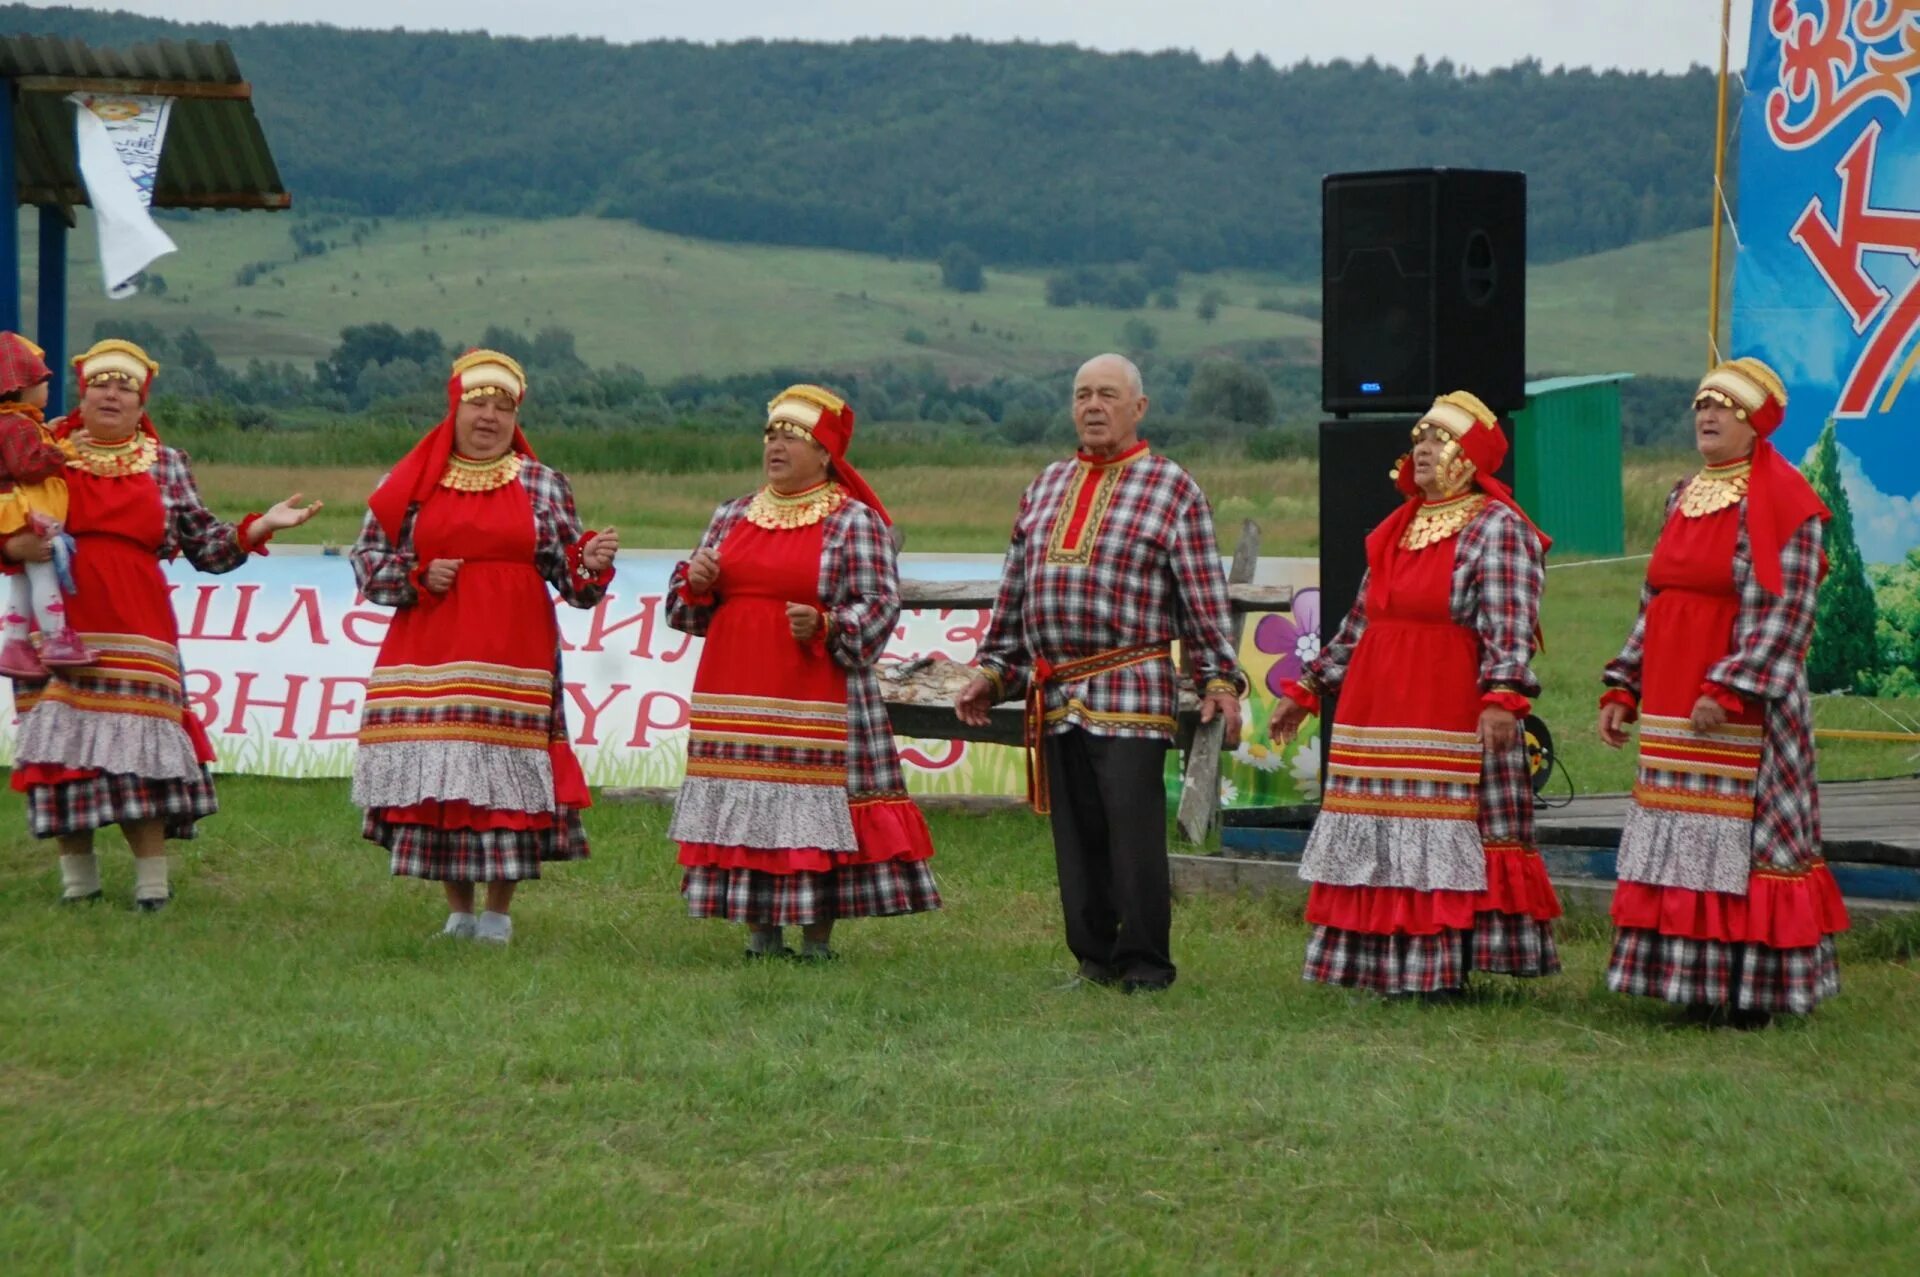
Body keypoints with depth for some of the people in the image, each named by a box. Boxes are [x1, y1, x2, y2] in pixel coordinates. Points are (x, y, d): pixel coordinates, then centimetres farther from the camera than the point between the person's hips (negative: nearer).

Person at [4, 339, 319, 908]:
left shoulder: (166, 466, 13)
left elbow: (207, 548, 12)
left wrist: (261, 526, -1)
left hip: (135, 630, 0)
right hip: (59, 627, 0)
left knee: (139, 751, -8)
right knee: (62, 742, -1)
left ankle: (152, 884, -1)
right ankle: (77, 881, 11)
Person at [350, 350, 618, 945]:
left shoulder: (543, 485, 10)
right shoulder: (412, 483, 10)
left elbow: (572, 578, 5)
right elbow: (367, 559, 10)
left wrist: (594, 562, -16)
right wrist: (419, 576, -6)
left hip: (512, 664, -1)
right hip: (429, 663, 1)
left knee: (505, 782, -6)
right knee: (437, 781, 1)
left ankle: (498, 914, 4)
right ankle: (458, 912, 13)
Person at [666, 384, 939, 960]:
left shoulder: (855, 523, -1)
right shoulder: (733, 516, 16)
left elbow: (878, 605, -7)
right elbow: (688, 609, 20)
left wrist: (825, 626, -23)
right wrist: (695, 583, -3)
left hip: (816, 703, -5)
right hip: (738, 701, 5)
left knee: (816, 814, -6)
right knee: (742, 815, 4)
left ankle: (818, 938, 2)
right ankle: (760, 933, 13)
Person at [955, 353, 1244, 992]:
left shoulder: (1172, 488, 1)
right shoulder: (1047, 485, 18)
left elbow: (1205, 596, -2)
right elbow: (1015, 590, 22)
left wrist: (1219, 679, -9)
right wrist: (993, 671, 17)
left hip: (1132, 693, -5)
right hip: (1054, 695, 5)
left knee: (1134, 830, -9)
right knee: (1076, 835, 7)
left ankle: (1144, 964, 0)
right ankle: (1094, 959, 15)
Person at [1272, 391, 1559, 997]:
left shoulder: (1496, 530, -4)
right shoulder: (1396, 529, 20)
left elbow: (1510, 628, -16)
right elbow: (1358, 624, 26)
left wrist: (1503, 697, -29)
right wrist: (1306, 687, 24)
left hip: (1451, 722, -8)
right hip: (1374, 722, 8)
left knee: (1446, 849, -9)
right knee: (1380, 848, 5)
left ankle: (1441, 969, -7)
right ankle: (1384, 965, 9)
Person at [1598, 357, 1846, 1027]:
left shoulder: (1783, 505, -8)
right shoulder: (1684, 499, 16)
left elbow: (1785, 612, -15)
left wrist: (1730, 690, -22)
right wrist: (1623, 688, 12)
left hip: (1742, 710, -8)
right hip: (1671, 708, 8)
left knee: (1743, 839, -6)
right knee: (1679, 845, 7)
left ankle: (1751, 991, -1)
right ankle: (1696, 981, 13)